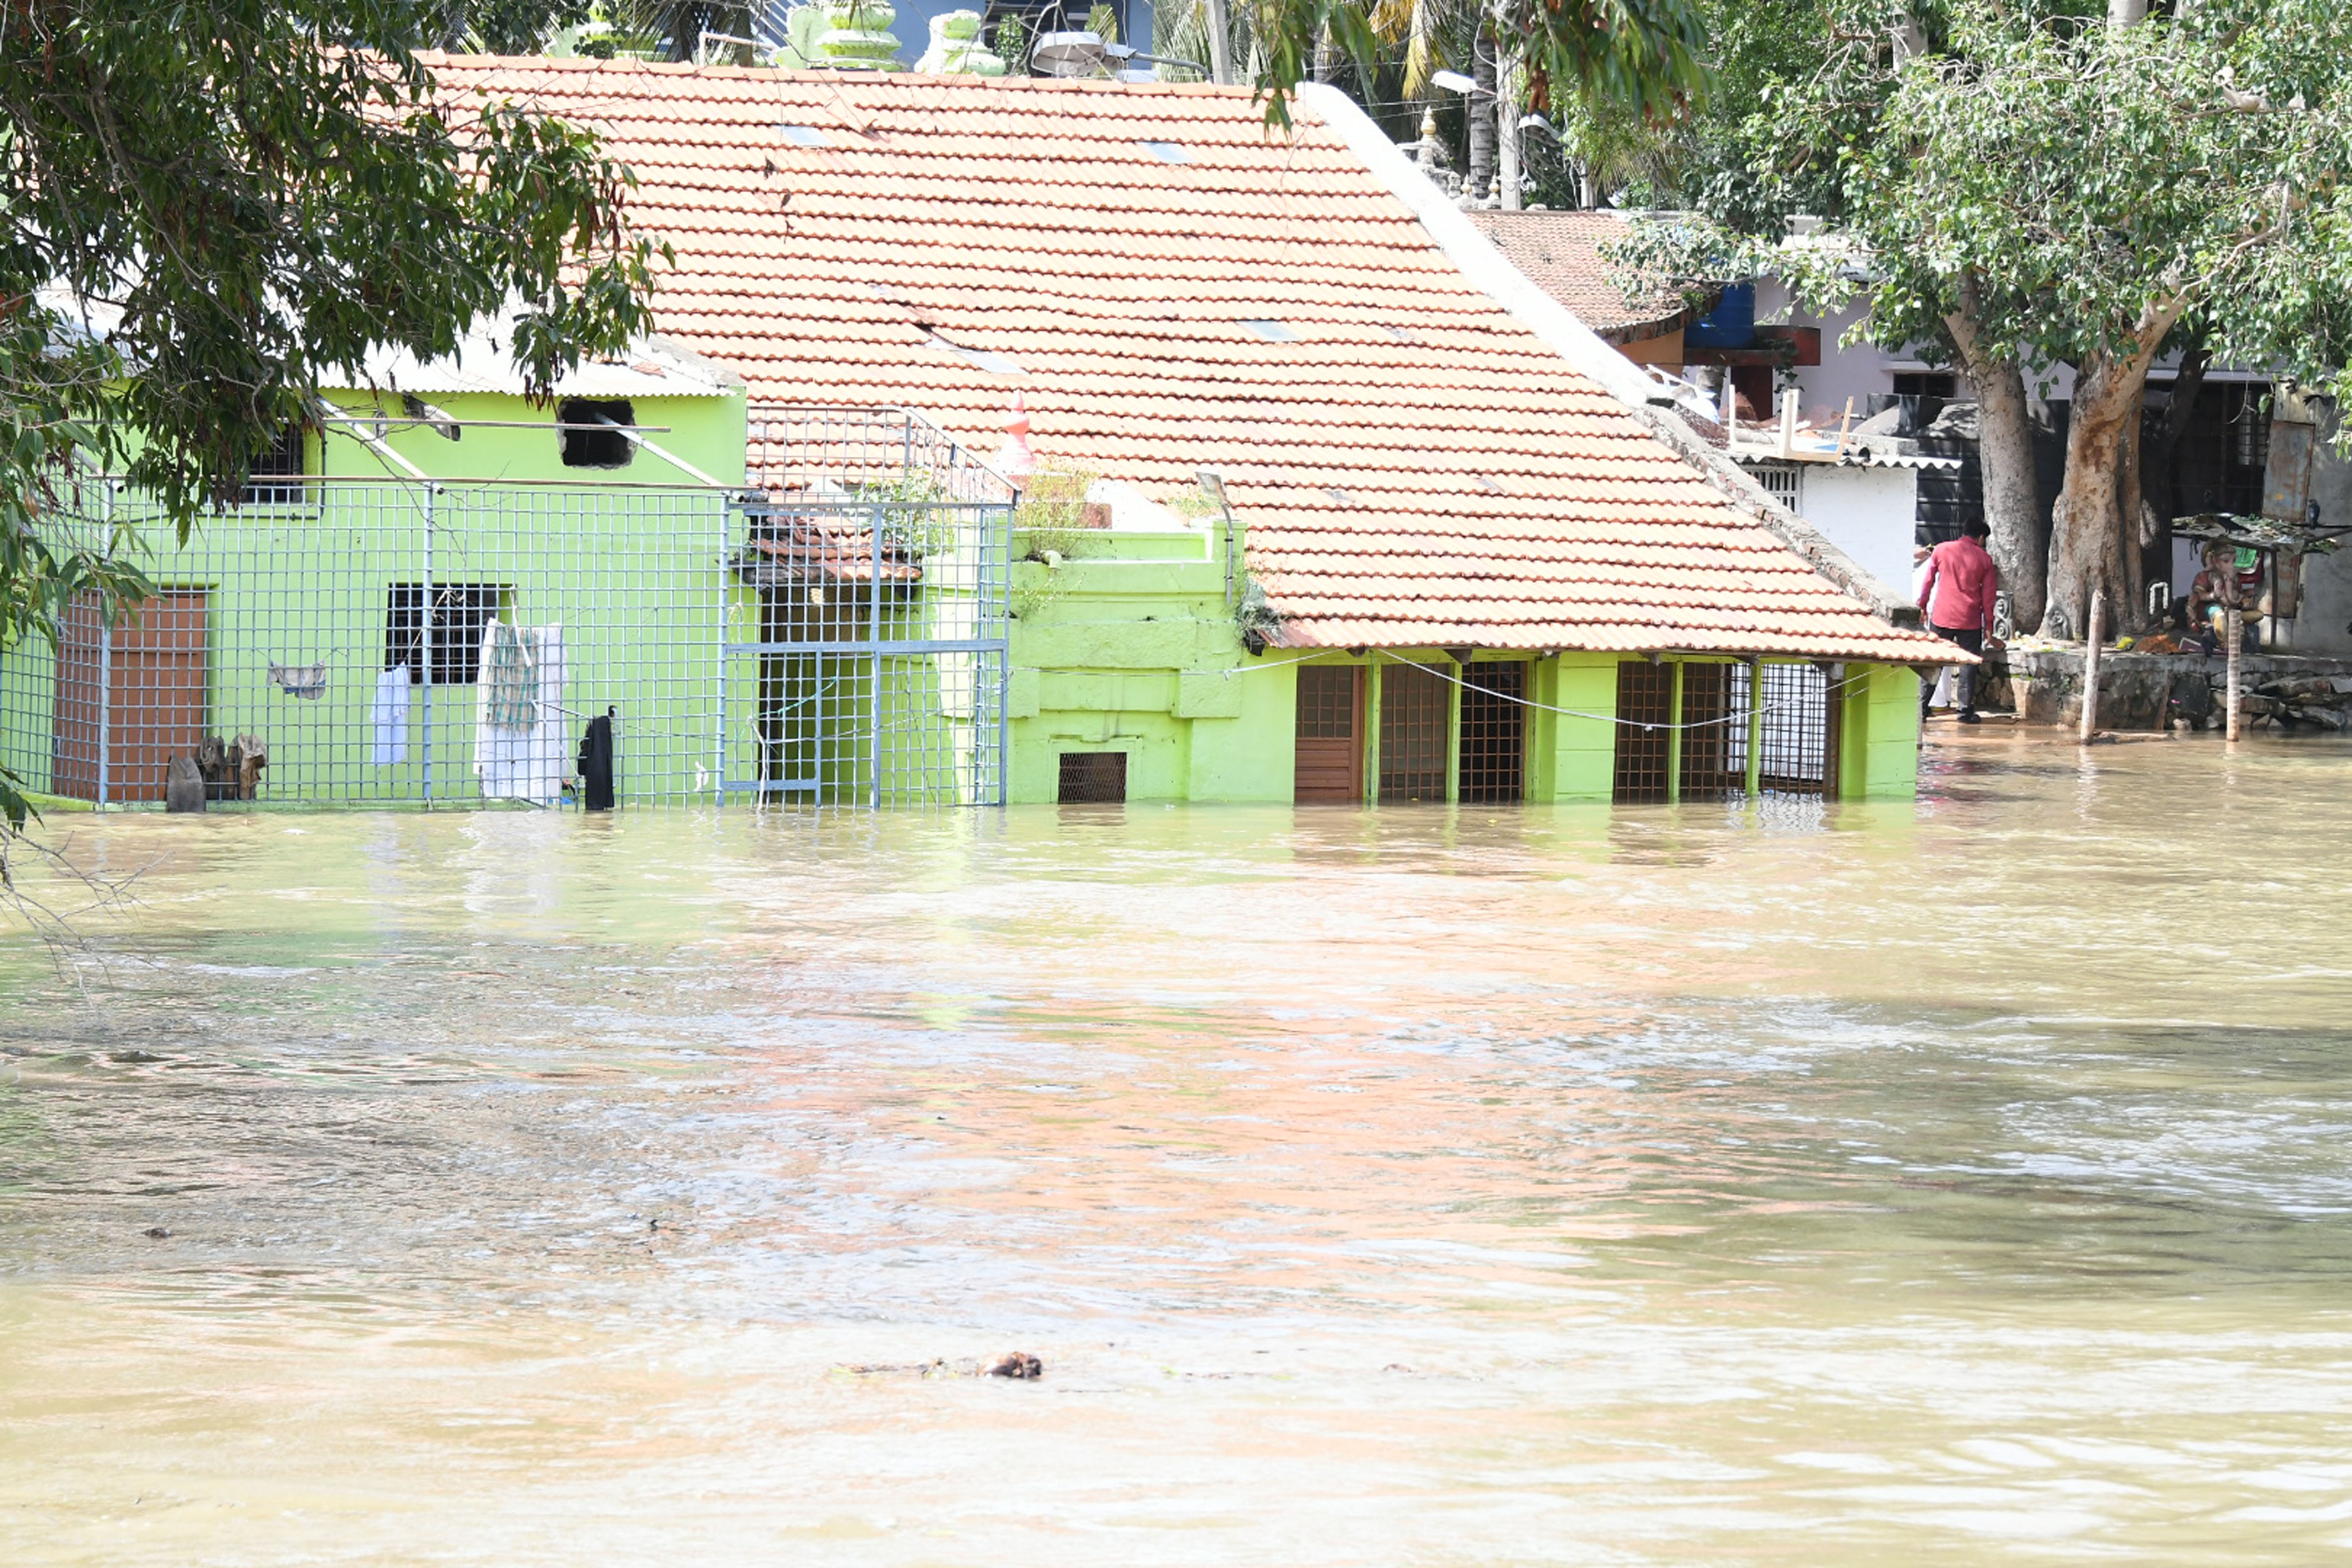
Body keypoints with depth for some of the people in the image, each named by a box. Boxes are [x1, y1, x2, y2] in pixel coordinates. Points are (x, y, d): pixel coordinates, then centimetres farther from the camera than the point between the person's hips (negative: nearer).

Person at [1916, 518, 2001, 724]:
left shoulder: (1941, 550, 2)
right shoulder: (1984, 559, 1)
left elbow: (1927, 581, 7)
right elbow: (1988, 596, 3)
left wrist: (1922, 607, 18)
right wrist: (1988, 626, 9)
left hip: (1942, 616, 1)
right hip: (1970, 620, -1)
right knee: (1969, 666, 5)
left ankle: (1921, 708, 5)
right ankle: (1966, 711, 3)